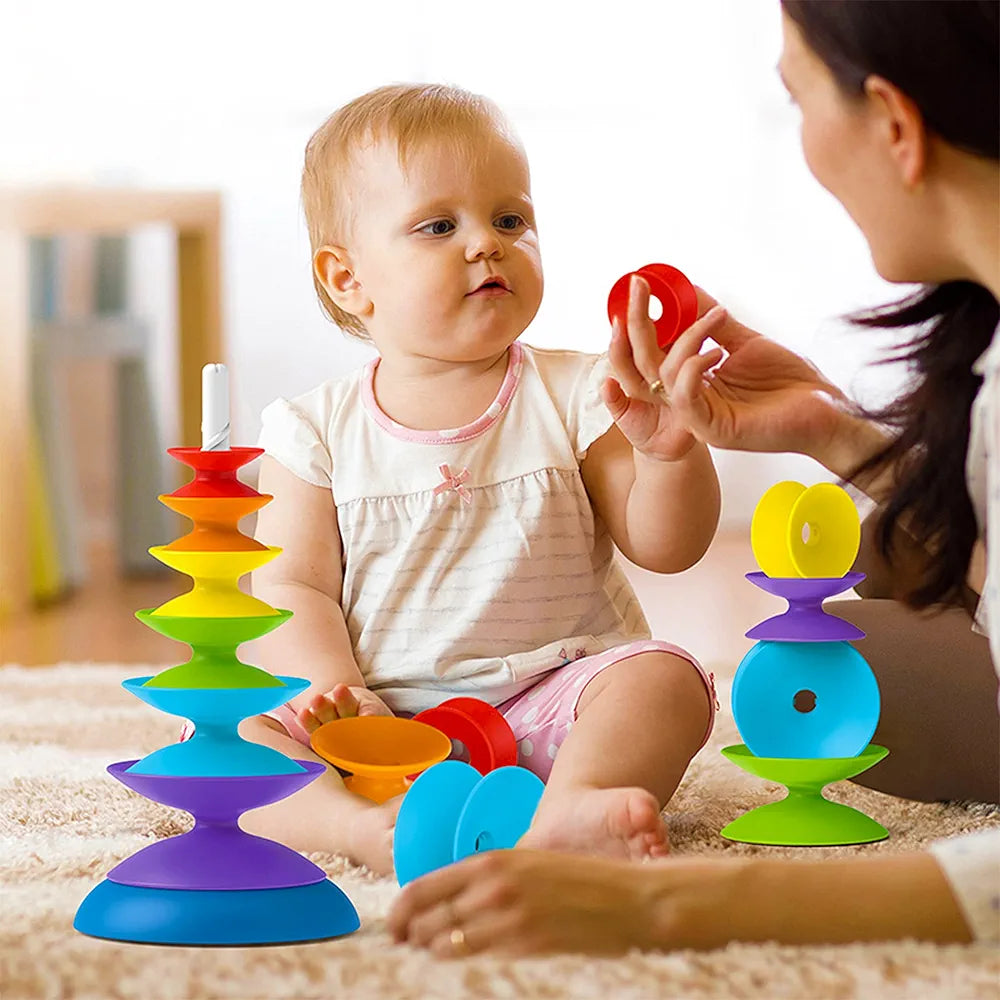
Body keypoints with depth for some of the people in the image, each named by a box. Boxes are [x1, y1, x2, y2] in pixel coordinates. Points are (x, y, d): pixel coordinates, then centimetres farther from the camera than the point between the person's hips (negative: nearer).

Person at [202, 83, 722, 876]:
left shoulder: (572, 396, 2)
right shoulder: (318, 430, 3)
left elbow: (667, 547, -1)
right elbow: (292, 588, 0)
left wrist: (669, 451, -21)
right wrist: (333, 692, -19)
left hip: (552, 702, 0)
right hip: (382, 719, 1)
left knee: (663, 679, -27)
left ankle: (567, 809, -51)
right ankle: (363, 823, -44)